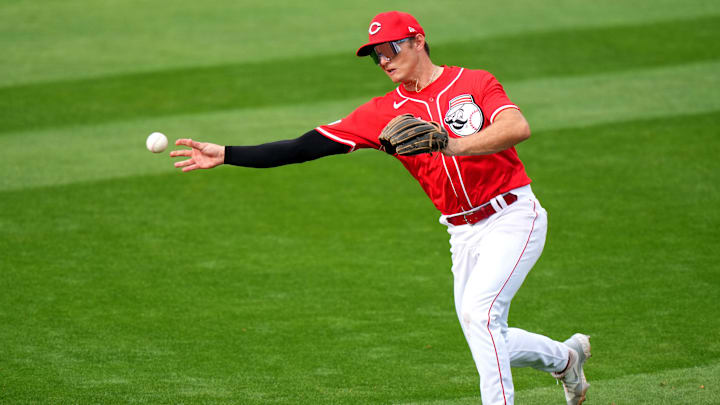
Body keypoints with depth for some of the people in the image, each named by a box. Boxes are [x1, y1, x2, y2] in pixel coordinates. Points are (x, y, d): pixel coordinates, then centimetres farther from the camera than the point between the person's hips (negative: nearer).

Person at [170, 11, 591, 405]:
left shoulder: (475, 84, -5)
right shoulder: (383, 113, 4)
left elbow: (519, 127, -25)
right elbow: (306, 147, -2)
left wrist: (453, 146, -38)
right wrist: (226, 155, -10)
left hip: (513, 216, -6)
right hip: (464, 234, 6)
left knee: (478, 312, -23)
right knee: (486, 340, 9)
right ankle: (565, 357, 38)